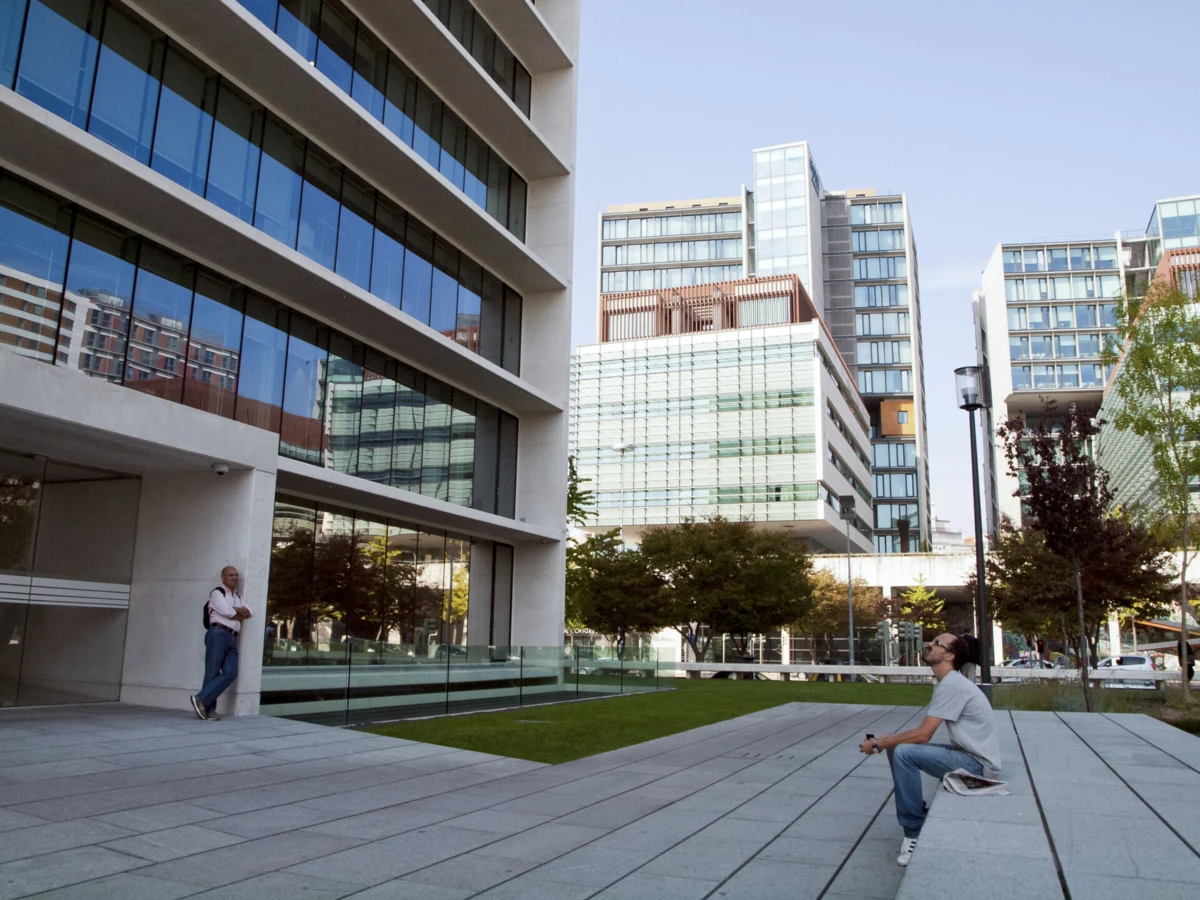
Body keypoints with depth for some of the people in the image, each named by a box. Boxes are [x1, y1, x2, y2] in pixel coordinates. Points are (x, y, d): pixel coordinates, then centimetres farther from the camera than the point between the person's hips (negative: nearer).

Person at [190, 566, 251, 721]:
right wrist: (241, 614, 7)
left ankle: (202, 700, -7)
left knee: (231, 673, -9)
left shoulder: (238, 597, 26)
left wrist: (234, 610, -4)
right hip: (218, 634, -7)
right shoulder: (217, 593, 3)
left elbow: (248, 613, 12)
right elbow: (227, 612, -11)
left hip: (232, 638, 7)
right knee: (213, 673, -6)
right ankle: (209, 708, -2)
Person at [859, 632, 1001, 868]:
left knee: (904, 753, -25)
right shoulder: (947, 682, 10)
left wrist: (877, 744, -14)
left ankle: (915, 832, -12)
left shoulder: (951, 684, -21)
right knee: (896, 748, 5)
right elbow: (924, 732, 13)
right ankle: (916, 813, 12)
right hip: (966, 753, 10)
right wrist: (886, 740, 1)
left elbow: (922, 735, -23)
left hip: (978, 763, -10)